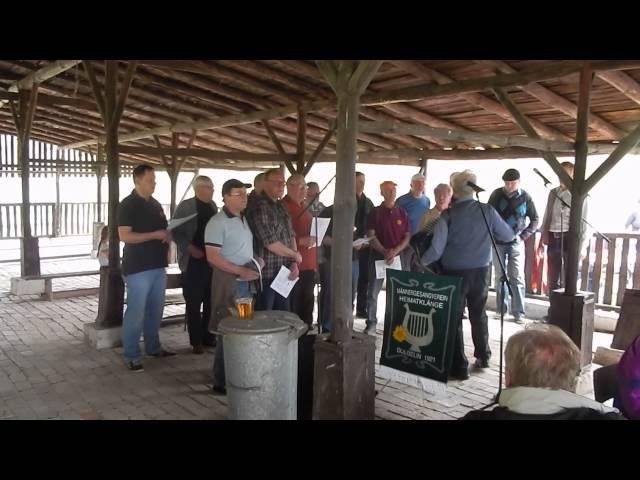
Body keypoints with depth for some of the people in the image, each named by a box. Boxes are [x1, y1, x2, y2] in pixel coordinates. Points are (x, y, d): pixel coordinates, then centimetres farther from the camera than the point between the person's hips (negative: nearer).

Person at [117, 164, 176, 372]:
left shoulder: (155, 204, 14)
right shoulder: (127, 205, -8)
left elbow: (164, 229, 25)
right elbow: (124, 236, -17)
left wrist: (168, 236, 1)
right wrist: (155, 235, -19)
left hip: (158, 266, 7)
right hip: (138, 268, -7)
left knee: (155, 310, 14)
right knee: (136, 312, -4)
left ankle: (153, 347, 27)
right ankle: (131, 356, 5)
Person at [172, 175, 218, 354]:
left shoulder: (213, 206, 12)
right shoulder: (185, 206, -4)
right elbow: (176, 232, -7)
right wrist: (190, 248, -17)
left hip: (212, 260, 5)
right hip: (194, 261, -5)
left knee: (211, 302, 9)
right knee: (194, 303, 0)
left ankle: (208, 338, 19)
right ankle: (196, 341, 8)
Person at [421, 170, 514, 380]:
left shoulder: (447, 216, -15)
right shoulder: (488, 211, -7)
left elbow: (436, 250, -17)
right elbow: (508, 236, 4)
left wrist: (422, 261, 2)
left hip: (455, 273, -3)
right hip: (481, 271, 3)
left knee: (454, 318, 8)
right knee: (479, 315, 23)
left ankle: (459, 367, 13)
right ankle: (483, 356, 37)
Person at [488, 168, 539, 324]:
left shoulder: (525, 197, -3)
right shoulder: (496, 194, -2)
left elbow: (534, 219, 5)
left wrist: (524, 235, -4)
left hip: (516, 243, -1)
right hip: (498, 242, 1)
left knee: (517, 278, -2)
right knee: (500, 276, 9)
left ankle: (519, 312, 4)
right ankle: (501, 309, 20)